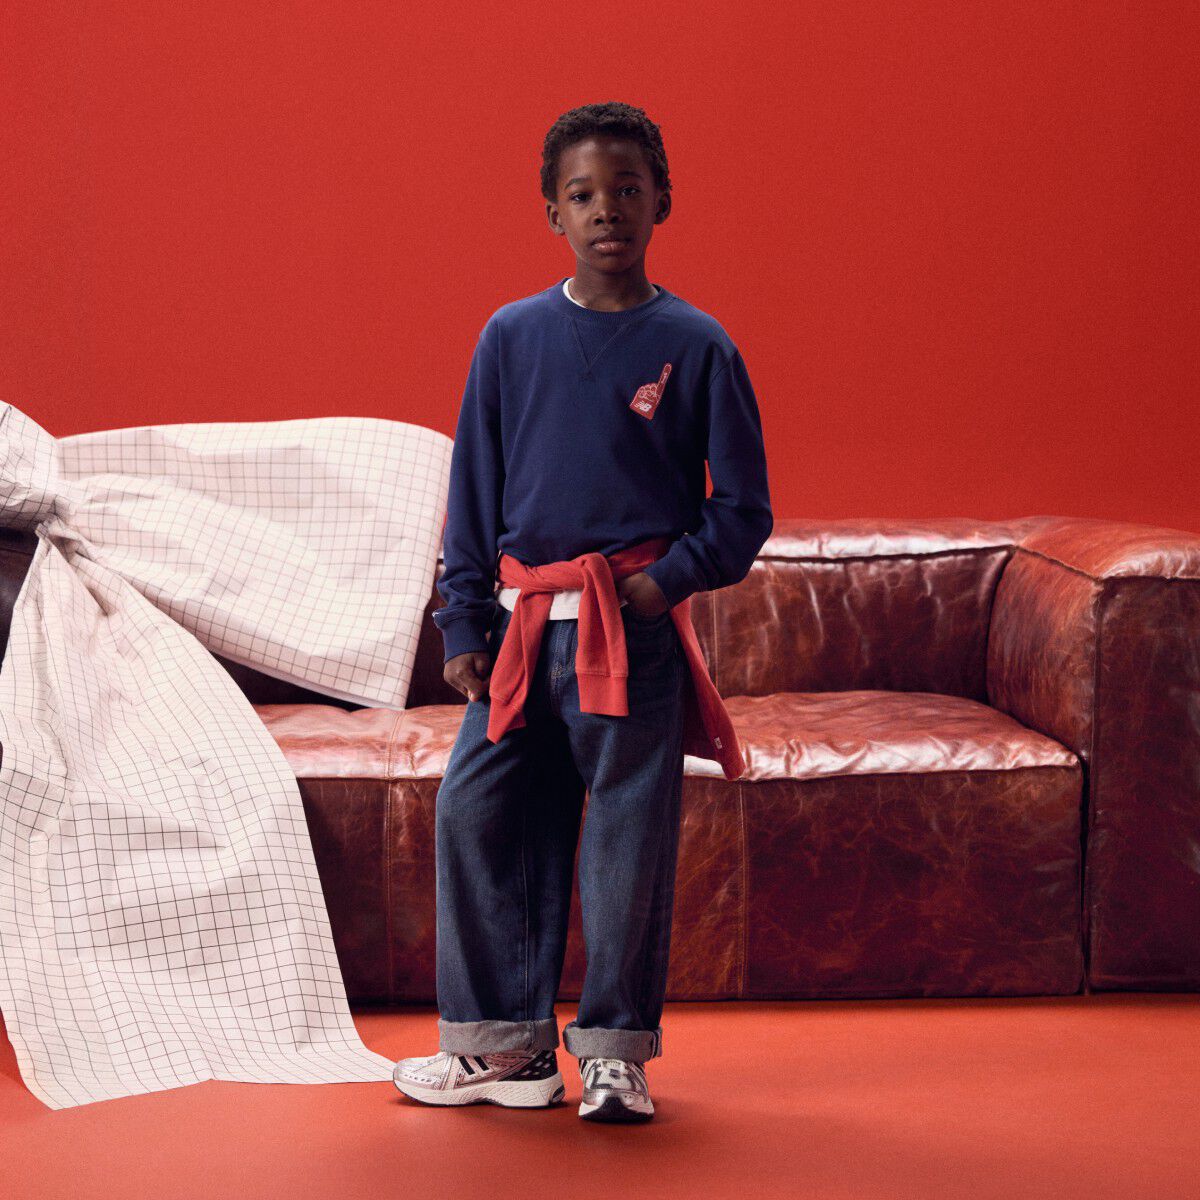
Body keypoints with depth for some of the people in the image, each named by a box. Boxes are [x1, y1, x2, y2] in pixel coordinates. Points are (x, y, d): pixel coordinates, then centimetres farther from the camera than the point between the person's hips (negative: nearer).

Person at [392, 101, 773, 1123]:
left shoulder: (695, 346, 0)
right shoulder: (511, 337, 7)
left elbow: (743, 507, 3)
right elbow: (473, 491, 11)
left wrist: (670, 579, -11)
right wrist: (464, 622, 5)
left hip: (636, 628, -3)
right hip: (522, 623, 3)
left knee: (629, 833, 1)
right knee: (475, 817, 2)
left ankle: (615, 1050, 14)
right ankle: (506, 1044, 15)